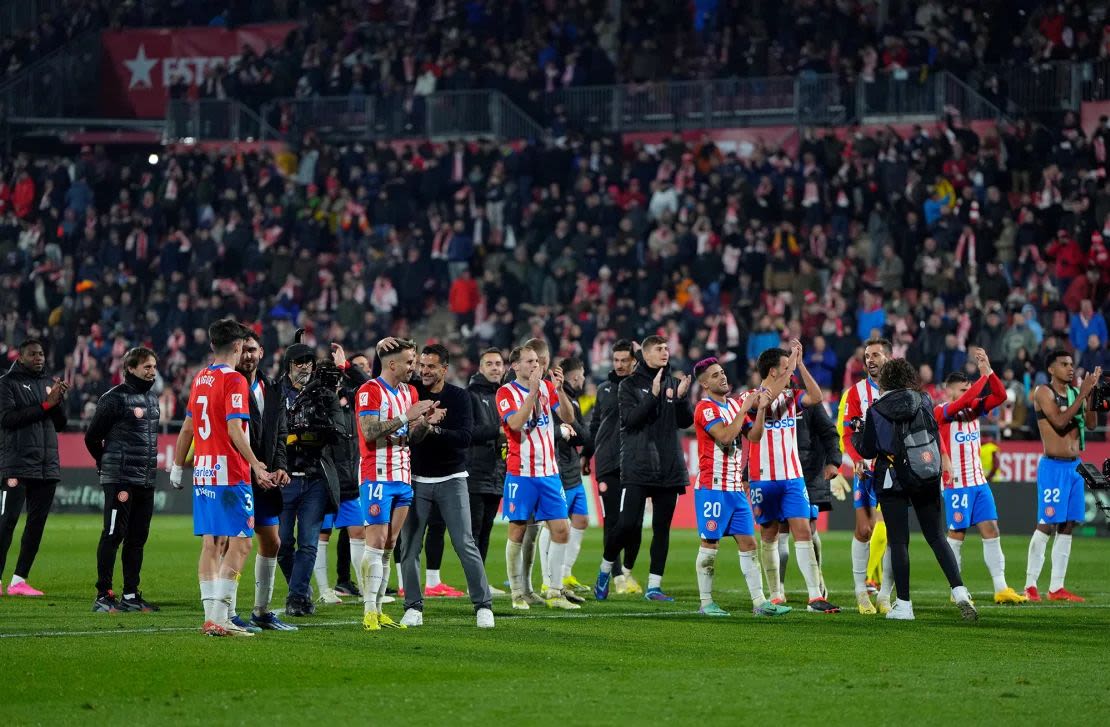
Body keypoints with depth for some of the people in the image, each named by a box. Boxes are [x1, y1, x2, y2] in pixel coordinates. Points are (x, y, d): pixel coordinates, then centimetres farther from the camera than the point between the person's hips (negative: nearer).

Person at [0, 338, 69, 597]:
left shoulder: (48, 383, 17)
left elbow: (60, 424, 15)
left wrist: (59, 400, -4)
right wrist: (45, 404, -15)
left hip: (47, 466, 6)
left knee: (37, 523, 4)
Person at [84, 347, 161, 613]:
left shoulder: (152, 398, 15)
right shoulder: (114, 398, -9)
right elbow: (92, 436, -4)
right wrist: (108, 466, 8)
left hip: (146, 481, 8)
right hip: (119, 480, -8)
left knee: (137, 538, 10)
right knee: (113, 536, -7)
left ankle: (131, 595, 15)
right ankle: (103, 596, -5)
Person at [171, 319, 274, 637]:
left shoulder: (199, 379, 13)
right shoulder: (234, 381, -10)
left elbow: (187, 428, 19)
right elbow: (235, 430, -17)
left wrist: (178, 467, 27)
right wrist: (257, 466, -17)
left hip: (203, 473, 8)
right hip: (230, 474, -8)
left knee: (211, 544, 8)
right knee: (240, 543, -6)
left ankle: (211, 617, 7)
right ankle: (219, 616, -14)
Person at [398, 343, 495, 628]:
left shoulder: (459, 396, -4)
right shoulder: (413, 391, 1)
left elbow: (464, 438, -14)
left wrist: (434, 430, -25)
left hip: (451, 479, -2)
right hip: (417, 479, 2)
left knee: (465, 545, -5)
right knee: (409, 547, 0)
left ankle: (483, 605, 1)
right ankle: (413, 607, 8)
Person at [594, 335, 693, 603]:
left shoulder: (673, 383, 12)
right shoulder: (630, 385, 1)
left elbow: (686, 421, 8)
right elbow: (630, 418, -12)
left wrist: (681, 398, -10)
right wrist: (654, 395, -20)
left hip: (669, 467, 4)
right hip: (638, 467, -4)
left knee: (662, 527, 4)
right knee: (629, 523, -11)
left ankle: (654, 585, 8)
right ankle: (606, 569, 11)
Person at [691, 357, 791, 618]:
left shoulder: (733, 404, 14)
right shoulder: (705, 408, -10)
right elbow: (725, 436, -22)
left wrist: (760, 408, 1)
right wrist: (744, 409, -16)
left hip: (735, 487, 8)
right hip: (712, 487, -8)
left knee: (748, 543, 4)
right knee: (710, 543, -3)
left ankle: (759, 601, 3)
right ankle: (706, 603, 3)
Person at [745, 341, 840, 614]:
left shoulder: (790, 396, 9)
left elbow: (816, 397, -6)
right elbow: (767, 398, -24)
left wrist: (800, 363, -9)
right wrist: (792, 363, -26)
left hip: (792, 478, 3)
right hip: (764, 478, -3)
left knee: (803, 532, -7)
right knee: (769, 536, 6)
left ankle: (815, 596, -13)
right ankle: (775, 596, 16)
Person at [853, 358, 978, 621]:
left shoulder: (877, 410, -8)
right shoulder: (924, 402, 0)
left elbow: (868, 451, -2)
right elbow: (936, 439, 10)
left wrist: (855, 436, 15)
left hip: (892, 481, -3)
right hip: (927, 480, 3)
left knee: (898, 541, 3)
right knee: (937, 538, 8)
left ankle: (904, 604, 3)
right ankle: (959, 591, -6)